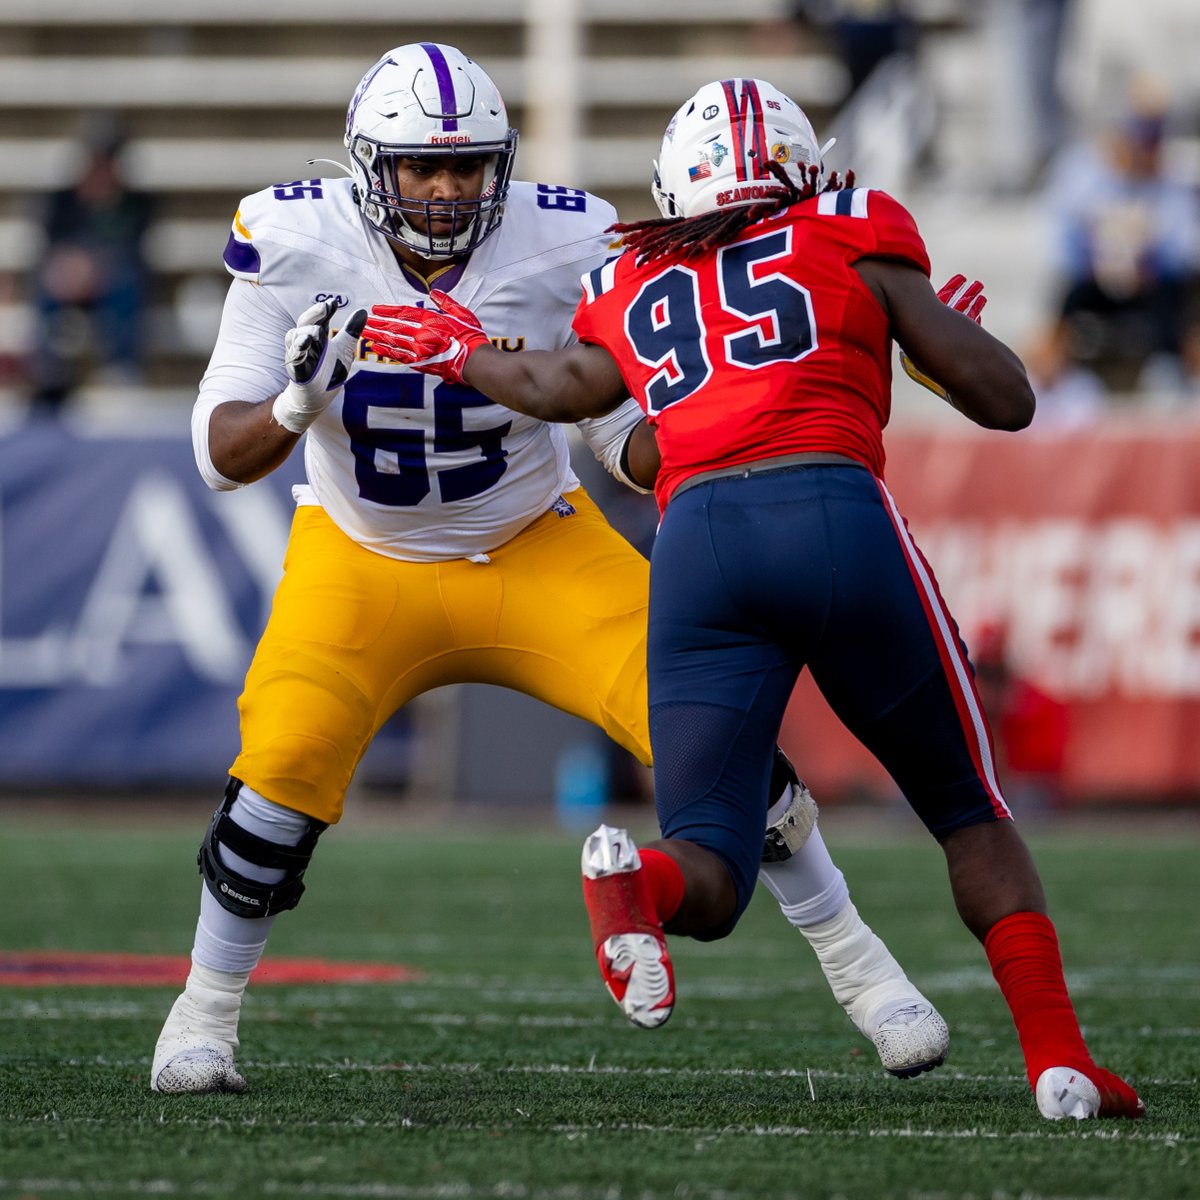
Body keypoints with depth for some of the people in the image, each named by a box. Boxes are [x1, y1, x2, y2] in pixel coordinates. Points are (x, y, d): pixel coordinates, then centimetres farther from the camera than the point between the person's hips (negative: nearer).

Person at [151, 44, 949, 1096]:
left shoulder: (560, 246, -18)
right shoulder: (296, 244, -19)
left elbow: (630, 437, -9)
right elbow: (222, 455, -17)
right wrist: (294, 406, -39)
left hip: (539, 553, 1)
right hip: (366, 565, 0)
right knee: (285, 763, -22)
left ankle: (861, 970, 7)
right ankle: (206, 1011, 4)